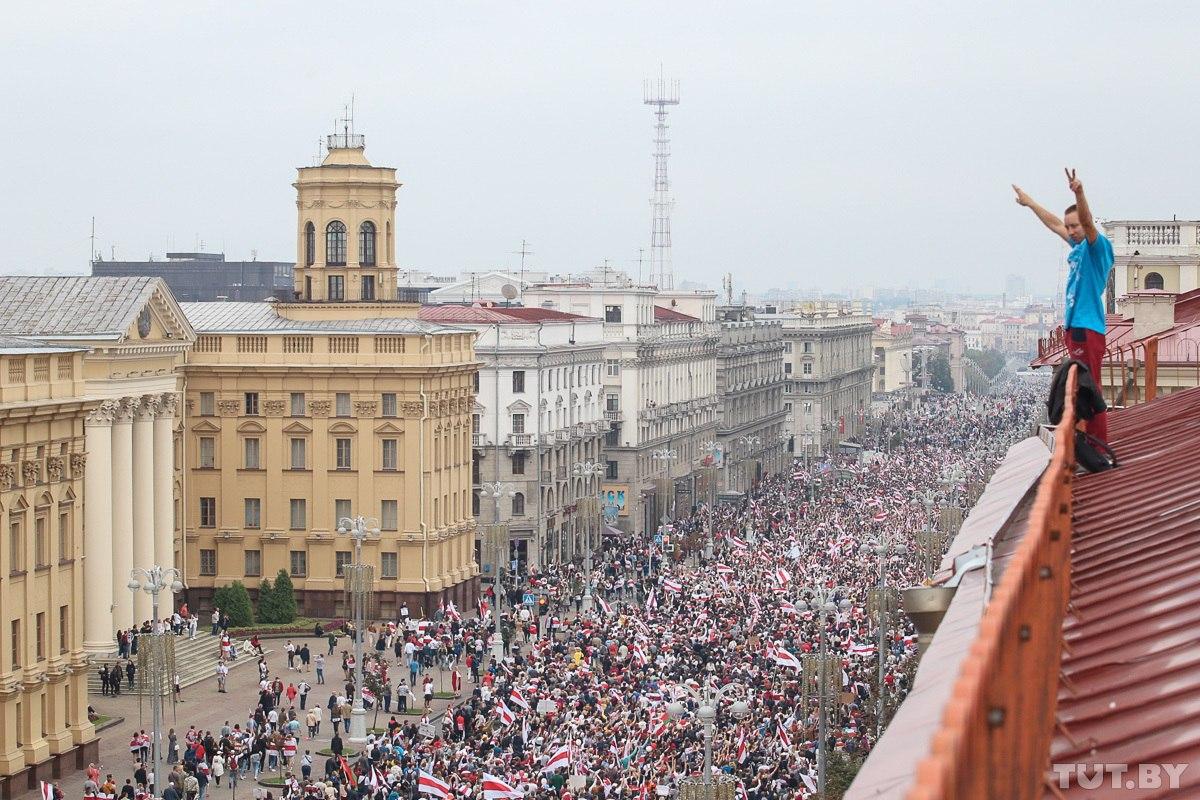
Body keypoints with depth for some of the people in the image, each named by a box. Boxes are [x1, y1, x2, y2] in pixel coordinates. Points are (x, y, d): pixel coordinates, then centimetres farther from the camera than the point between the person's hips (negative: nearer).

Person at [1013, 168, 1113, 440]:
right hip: (1074, 327, 10)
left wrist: (1079, 193, -43)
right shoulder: (1078, 247, 18)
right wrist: (1030, 203, 44)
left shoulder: (1098, 246, -6)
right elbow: (1055, 225, 33)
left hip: (1087, 329, -10)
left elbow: (1087, 221, -26)